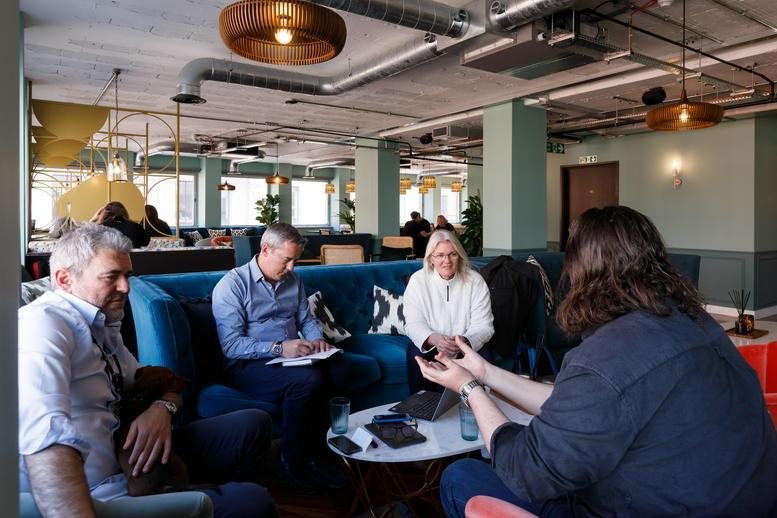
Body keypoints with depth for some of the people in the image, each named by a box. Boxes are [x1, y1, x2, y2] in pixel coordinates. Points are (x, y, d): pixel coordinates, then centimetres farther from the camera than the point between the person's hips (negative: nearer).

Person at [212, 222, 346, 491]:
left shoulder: (293, 280, 15)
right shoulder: (232, 285, -7)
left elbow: (307, 319, 23)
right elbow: (231, 345, -15)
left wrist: (317, 339, 0)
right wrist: (278, 348, -24)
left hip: (292, 358, 6)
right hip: (247, 366, -6)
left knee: (339, 369, -25)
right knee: (307, 379, -34)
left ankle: (321, 452, -8)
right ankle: (293, 461, -12)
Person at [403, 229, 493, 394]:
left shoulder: (475, 281, -8)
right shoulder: (418, 280, -7)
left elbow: (483, 326, -11)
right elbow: (413, 323, -12)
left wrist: (465, 341, -35)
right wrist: (434, 339, -36)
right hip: (429, 344, 0)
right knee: (417, 355, -30)